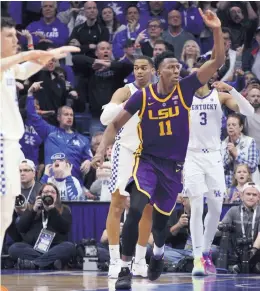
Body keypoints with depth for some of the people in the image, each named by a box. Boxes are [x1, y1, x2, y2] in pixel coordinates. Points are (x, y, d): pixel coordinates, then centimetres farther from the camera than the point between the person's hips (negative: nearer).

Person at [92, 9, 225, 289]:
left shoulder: (185, 88, -7)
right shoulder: (142, 96, -9)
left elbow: (218, 62, -14)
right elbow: (115, 124, 1)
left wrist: (217, 31, -27)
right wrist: (101, 150, -12)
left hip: (173, 165, 2)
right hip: (147, 160, -2)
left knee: (161, 217, 15)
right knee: (136, 209, -24)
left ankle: (158, 253, 49)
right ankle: (125, 268, -17)